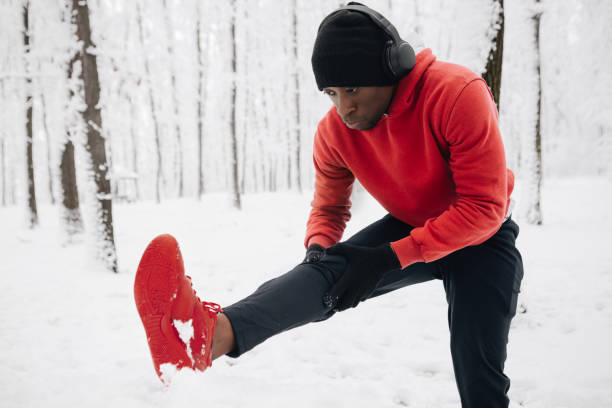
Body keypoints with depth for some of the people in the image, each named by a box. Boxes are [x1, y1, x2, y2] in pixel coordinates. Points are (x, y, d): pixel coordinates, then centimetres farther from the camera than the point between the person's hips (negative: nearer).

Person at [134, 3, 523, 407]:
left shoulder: (458, 94, -31)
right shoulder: (334, 131, -14)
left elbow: (484, 207, -31)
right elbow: (329, 208, 2)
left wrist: (389, 257, -35)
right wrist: (318, 246, -23)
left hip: (480, 237, -2)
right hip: (409, 229, 3)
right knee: (330, 269, -27)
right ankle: (213, 332, -51)